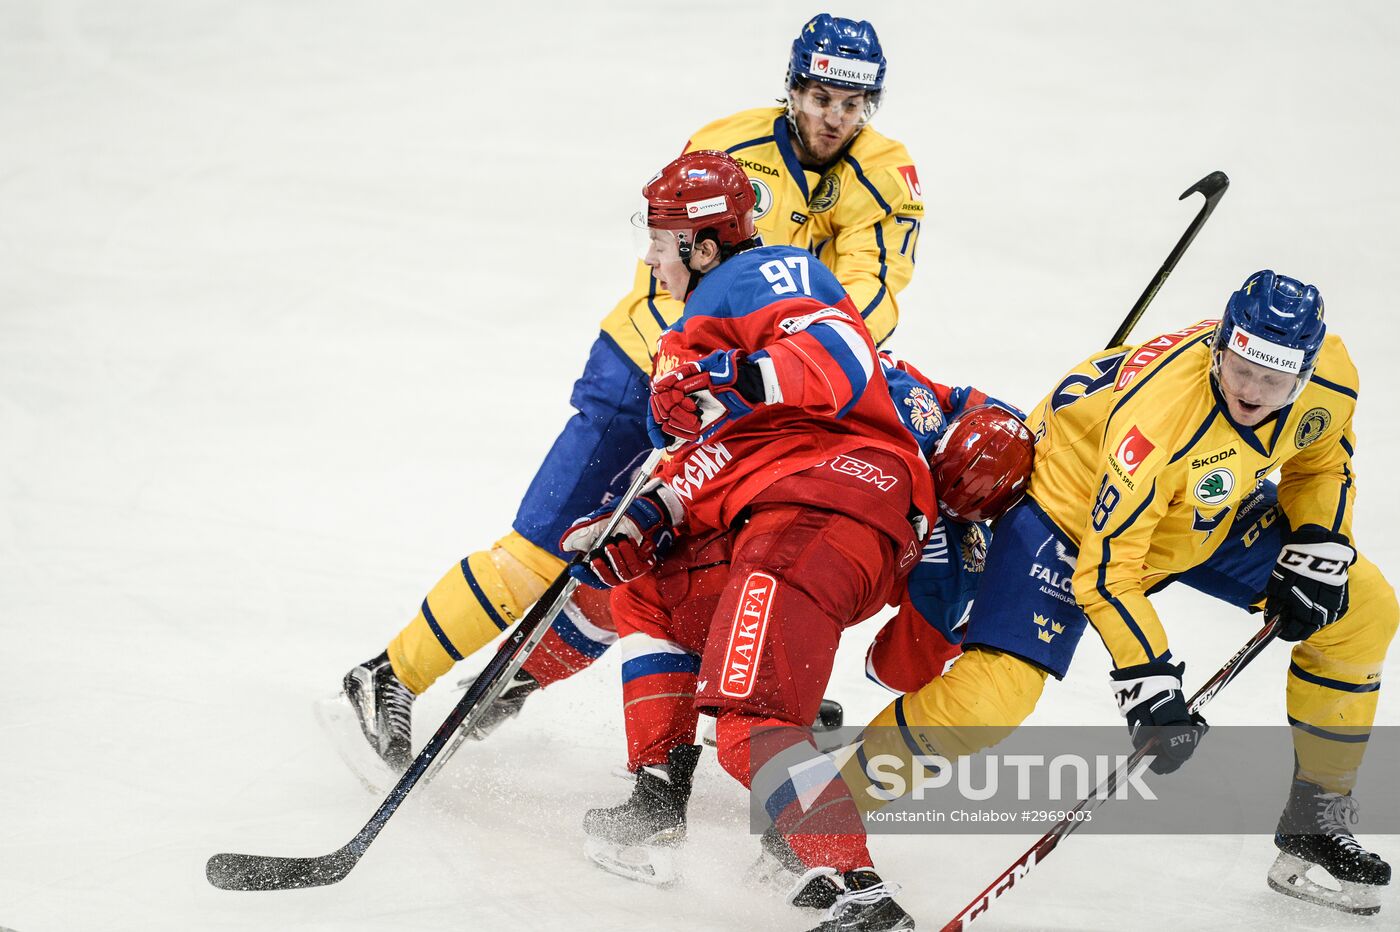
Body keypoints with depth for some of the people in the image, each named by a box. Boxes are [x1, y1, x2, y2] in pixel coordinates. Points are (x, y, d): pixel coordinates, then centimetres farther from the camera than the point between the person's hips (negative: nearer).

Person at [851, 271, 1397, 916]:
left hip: (1213, 512, 7)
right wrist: (1148, 677, -34)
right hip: (1073, 509, -7)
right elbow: (1108, 566, -32)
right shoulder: (1155, 413, -40)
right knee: (990, 702, -23)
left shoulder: (1329, 377, -21)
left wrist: (1317, 550, -10)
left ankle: (1318, 816, 14)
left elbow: (1322, 462, 4)